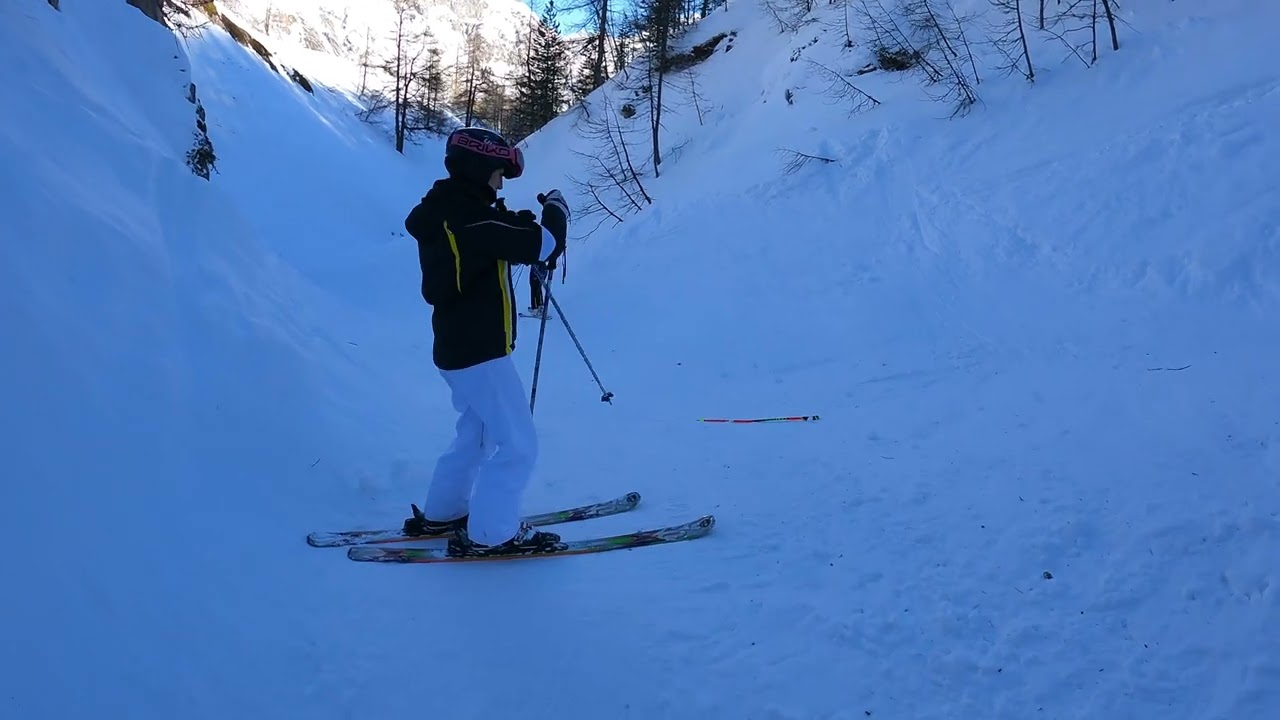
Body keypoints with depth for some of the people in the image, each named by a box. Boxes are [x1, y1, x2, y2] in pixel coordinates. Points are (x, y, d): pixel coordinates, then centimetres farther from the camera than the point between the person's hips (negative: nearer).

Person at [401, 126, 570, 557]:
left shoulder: (446, 214, 8)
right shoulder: (469, 220, -23)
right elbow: (544, 246, -24)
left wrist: (519, 226, 5)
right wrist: (555, 210, -5)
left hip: (458, 347, 10)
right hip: (479, 351, -10)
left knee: (476, 433, 25)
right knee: (517, 444, -2)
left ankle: (440, 514, 34)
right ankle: (490, 533, 7)